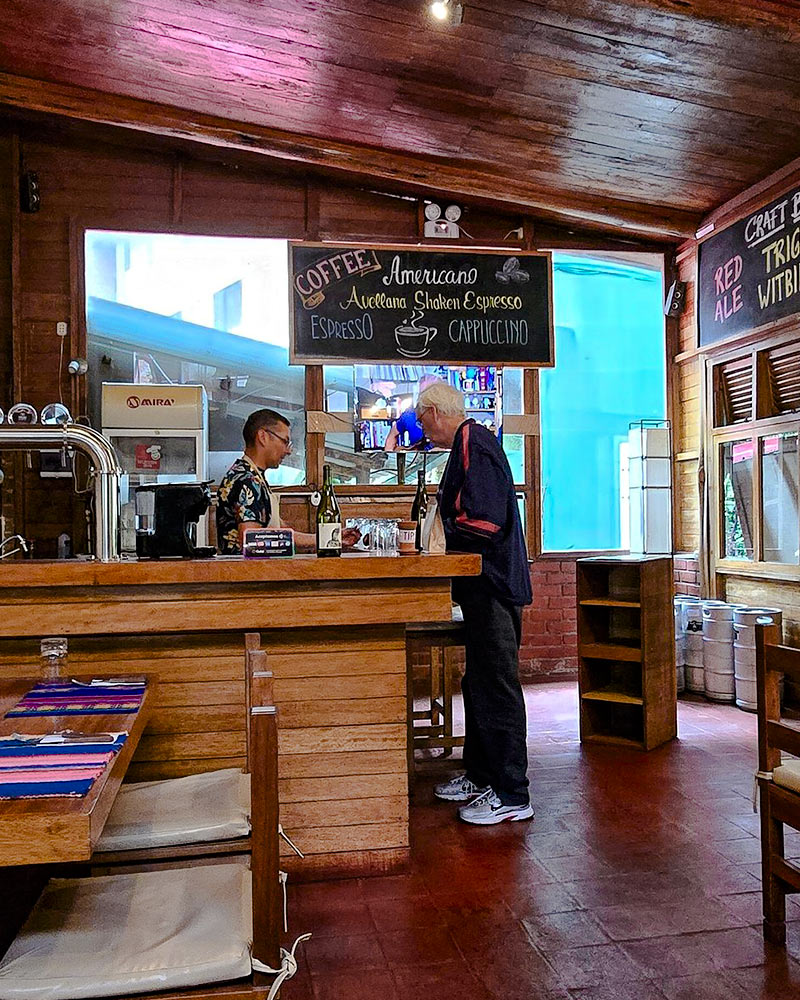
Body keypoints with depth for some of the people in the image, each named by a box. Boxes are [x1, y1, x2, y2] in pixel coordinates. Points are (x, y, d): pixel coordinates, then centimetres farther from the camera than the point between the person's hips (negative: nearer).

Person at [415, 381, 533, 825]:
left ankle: (511, 795, 4)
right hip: (487, 586, 11)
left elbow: (484, 521, -24)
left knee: (496, 688, -5)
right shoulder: (471, 443, 19)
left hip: (492, 588, -11)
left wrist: (440, 531, -9)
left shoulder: (473, 444, -14)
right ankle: (479, 776, 30)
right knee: (479, 684, 18)